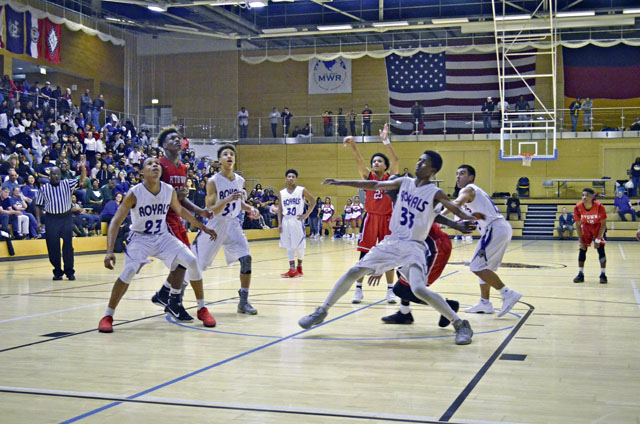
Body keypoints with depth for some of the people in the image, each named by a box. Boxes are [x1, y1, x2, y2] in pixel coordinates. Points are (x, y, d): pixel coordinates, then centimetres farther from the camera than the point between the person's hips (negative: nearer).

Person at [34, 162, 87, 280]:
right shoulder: (43, 189, 6)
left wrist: (83, 169, -28)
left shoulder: (67, 184, 5)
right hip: (51, 219, 0)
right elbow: (38, 206, 9)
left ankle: (69, 271, 6)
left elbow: (81, 181, -10)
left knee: (68, 245, -2)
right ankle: (57, 272, 12)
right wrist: (39, 222, 0)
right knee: (53, 247, 0)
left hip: (66, 217, 0)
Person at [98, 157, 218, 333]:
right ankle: (107, 316, -12)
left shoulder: (170, 191, -7)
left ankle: (202, 309, 4)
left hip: (162, 237, 4)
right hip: (140, 238, -4)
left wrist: (204, 228, 18)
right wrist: (110, 251, -29)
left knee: (191, 261, -12)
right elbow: (116, 221, -18)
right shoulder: (134, 193, -19)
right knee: (129, 271, -27)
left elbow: (180, 211, 13)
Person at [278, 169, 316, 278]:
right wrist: (279, 223, 1)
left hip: (298, 220, -3)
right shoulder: (282, 192, 8)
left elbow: (313, 201, 2)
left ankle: (299, 267, 19)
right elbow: (279, 209, 9)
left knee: (300, 246, 1)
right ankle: (292, 269, 1)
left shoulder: (302, 190, -1)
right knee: (289, 246, 1)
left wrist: (307, 214, -7)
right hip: (286, 221, 3)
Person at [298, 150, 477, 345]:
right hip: (392, 242, 5)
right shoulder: (404, 182, 7)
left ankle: (461, 324, -12)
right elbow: (374, 185, 11)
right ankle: (321, 312, 15)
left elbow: (454, 208, -23)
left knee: (419, 289, -26)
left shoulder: (435, 193, -7)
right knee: (353, 273, 0)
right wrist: (341, 183, 11)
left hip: (413, 247, -5)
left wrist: (468, 217, -46)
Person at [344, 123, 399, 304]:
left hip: (387, 219, -1)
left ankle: (390, 290, 12)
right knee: (364, 254, 0)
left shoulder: (390, 177, 1)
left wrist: (386, 141, -27)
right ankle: (358, 290, 7)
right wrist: (352, 144, -29)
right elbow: (359, 160, -11)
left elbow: (395, 160, -15)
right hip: (371, 218, 1)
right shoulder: (368, 176, 4)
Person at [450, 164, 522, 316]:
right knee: (484, 266, 18)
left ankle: (508, 294, -12)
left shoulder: (468, 189, -2)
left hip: (495, 229, -10)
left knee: (477, 267, -10)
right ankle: (484, 303, 20)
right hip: (503, 228, 10)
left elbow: (457, 203, -22)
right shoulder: (476, 191, 27)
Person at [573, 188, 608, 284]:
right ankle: (580, 274, 3)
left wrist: (598, 239, -23)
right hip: (586, 226, 2)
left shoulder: (599, 207, -31)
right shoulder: (578, 207, -25)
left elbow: (603, 224, -20)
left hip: (598, 227, -2)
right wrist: (580, 240, -15)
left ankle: (603, 274, -4)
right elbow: (578, 225, -12)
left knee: (600, 249, -11)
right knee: (582, 249, -5)